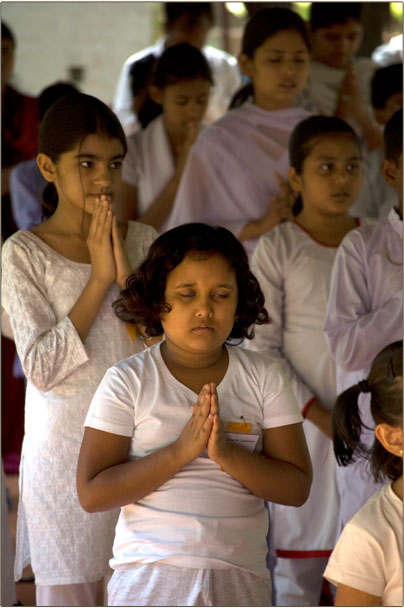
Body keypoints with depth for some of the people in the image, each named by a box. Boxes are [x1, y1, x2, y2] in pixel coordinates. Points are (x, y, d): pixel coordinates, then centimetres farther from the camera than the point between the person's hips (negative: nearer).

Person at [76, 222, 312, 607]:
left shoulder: (263, 379, 6)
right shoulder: (128, 381, -2)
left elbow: (296, 487, 0)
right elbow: (92, 493, -9)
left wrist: (227, 453, -16)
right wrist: (181, 450, -17)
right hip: (150, 576, -2)